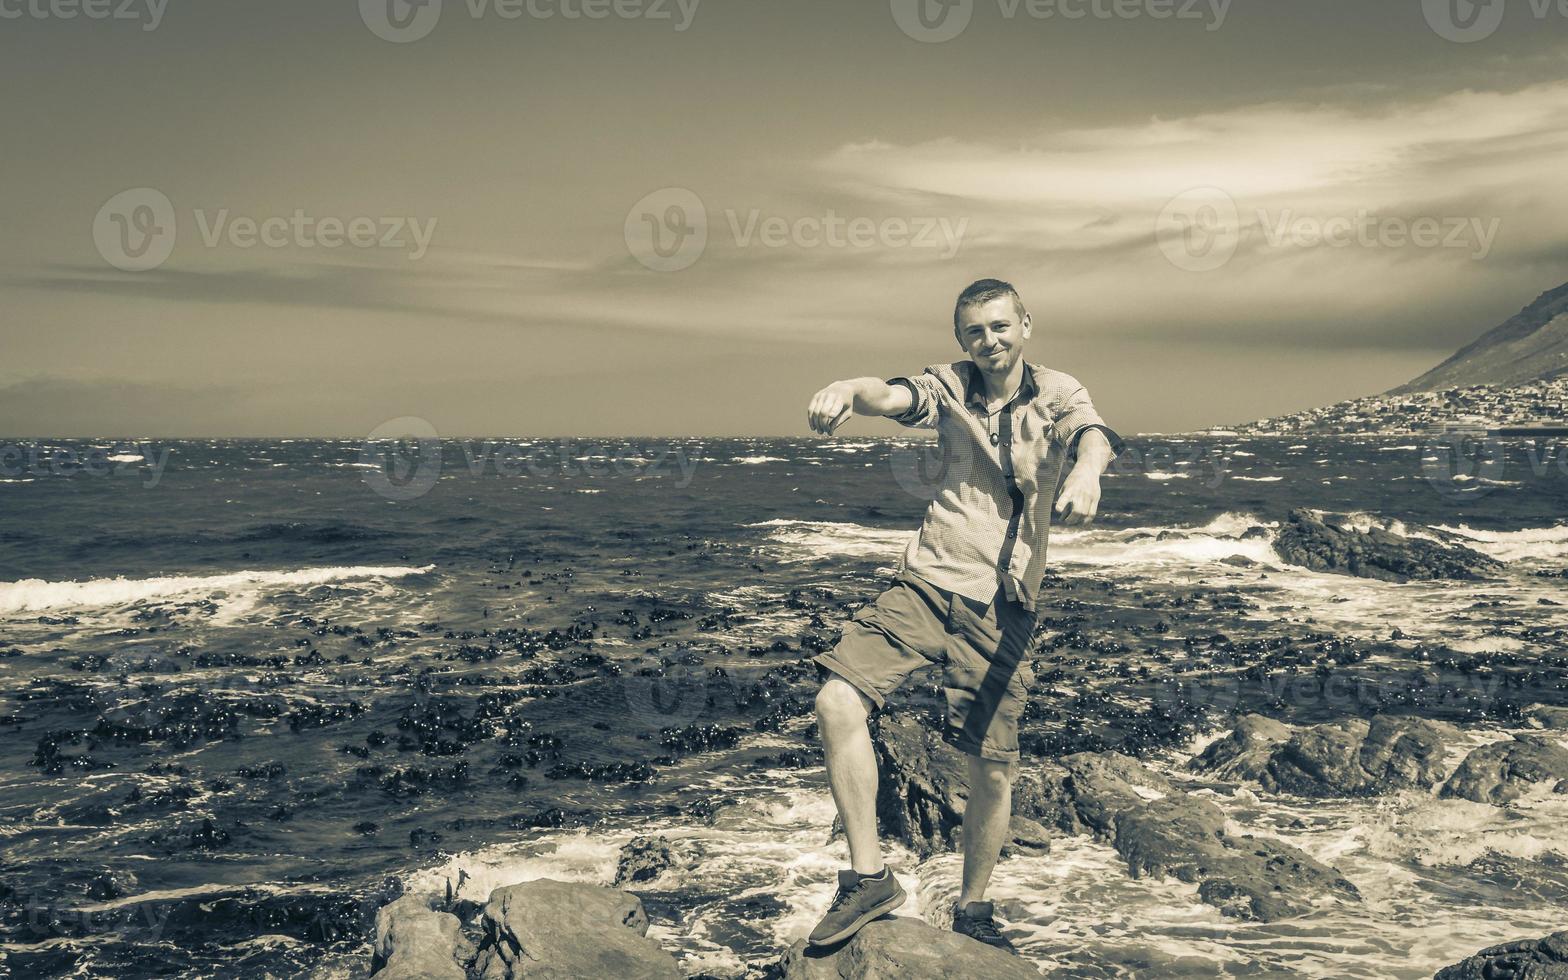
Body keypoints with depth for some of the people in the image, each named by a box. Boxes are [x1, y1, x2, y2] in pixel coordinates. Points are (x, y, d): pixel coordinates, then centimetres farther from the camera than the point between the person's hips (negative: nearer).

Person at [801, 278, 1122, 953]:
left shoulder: (1055, 395, 1)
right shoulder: (950, 388, 6)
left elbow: (1091, 432, -21)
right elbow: (895, 396, -15)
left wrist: (1086, 470, -46)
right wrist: (849, 389, -40)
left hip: (1000, 607, -1)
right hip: (926, 582, 1)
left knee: (993, 772, 1)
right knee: (837, 701, -19)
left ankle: (973, 910, 25)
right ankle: (868, 877, -8)